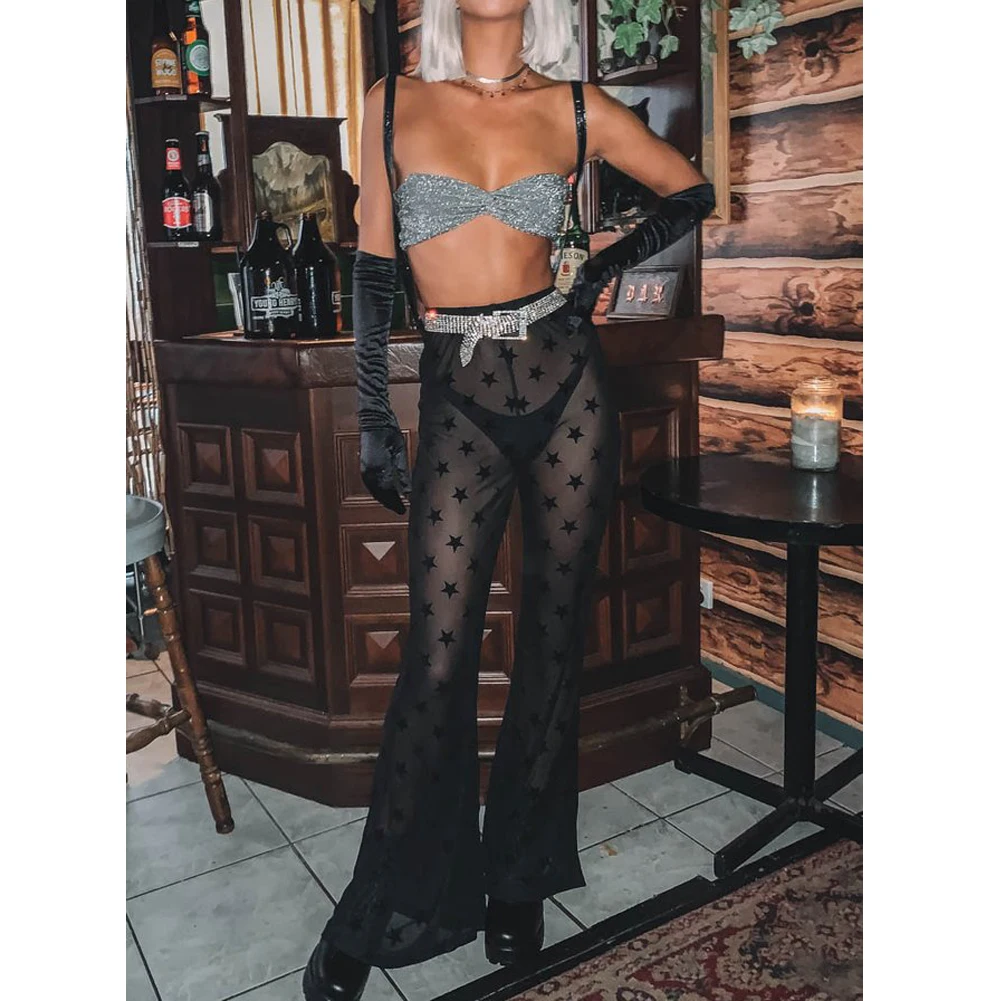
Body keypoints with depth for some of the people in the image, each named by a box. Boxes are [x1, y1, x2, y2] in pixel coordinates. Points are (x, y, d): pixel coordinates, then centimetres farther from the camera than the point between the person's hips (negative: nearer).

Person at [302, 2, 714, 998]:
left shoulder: (577, 110, 5)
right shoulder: (393, 102, 5)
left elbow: (692, 192, 16)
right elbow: (374, 266, 5)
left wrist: (611, 261, 0)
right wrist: (374, 419, 1)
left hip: (566, 381, 2)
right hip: (459, 398, -1)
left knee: (553, 634, 7)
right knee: (438, 653, -2)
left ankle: (518, 878, 28)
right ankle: (369, 919, 17)